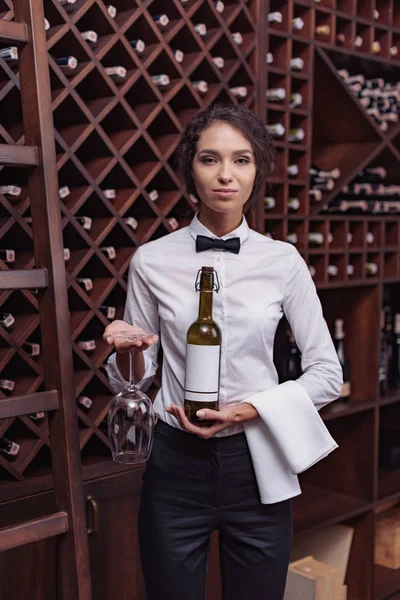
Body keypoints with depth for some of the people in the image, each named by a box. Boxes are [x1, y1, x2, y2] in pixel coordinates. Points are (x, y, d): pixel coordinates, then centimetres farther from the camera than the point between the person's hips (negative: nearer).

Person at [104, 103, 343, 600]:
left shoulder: (283, 260, -5)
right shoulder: (151, 261, -5)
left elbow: (326, 373, 0)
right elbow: (134, 383, 4)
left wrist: (248, 409, -13)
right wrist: (127, 353, -18)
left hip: (257, 465, 1)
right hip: (176, 464, 0)